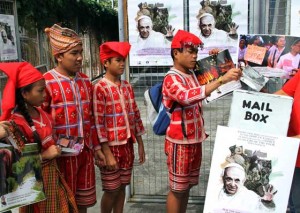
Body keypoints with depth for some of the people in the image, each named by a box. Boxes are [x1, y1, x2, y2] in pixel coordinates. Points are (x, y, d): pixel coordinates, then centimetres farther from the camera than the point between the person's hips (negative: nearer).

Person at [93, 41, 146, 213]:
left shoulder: (127, 87, 7)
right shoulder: (100, 88, -13)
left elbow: (135, 116, 11)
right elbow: (98, 122, -16)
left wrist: (140, 144, 11)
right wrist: (107, 152, -18)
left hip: (127, 145, 6)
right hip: (111, 146, -6)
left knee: (122, 187, 14)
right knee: (112, 190, 4)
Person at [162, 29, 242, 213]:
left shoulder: (192, 74, 7)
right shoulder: (171, 79, -18)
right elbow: (188, 97, -38)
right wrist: (221, 80, -43)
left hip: (195, 140, 8)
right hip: (180, 142, -8)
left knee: (187, 186, 17)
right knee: (177, 188, 3)